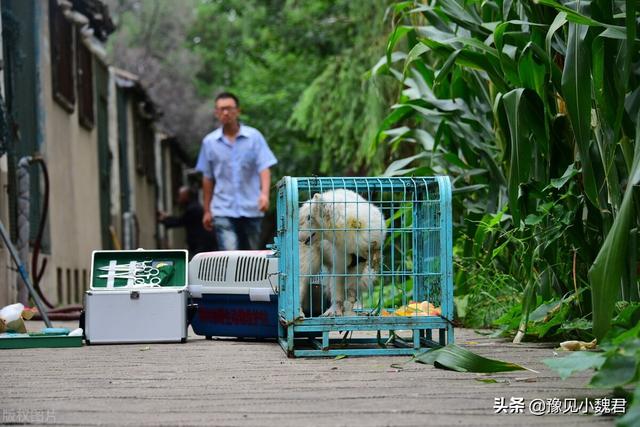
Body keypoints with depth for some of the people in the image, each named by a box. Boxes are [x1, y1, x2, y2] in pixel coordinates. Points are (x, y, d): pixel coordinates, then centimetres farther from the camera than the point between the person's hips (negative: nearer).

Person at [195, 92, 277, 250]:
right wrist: (207, 210, 12)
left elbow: (264, 167, -7)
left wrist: (264, 193, -25)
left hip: (251, 209, 0)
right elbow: (207, 178, 11)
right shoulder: (209, 142, 4)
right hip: (223, 210, 0)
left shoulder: (254, 136, 0)